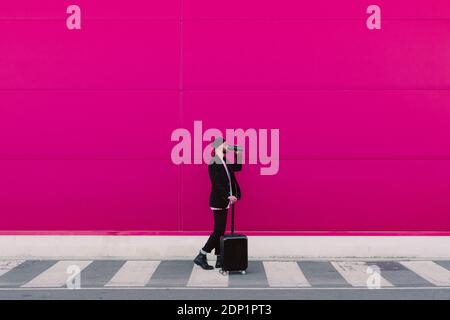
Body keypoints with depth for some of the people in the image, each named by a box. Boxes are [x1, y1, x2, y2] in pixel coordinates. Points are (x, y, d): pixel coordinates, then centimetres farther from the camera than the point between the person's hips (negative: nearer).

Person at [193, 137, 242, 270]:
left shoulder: (225, 161, 11)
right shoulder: (214, 163, -15)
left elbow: (238, 167, 24)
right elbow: (217, 184, -22)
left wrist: (238, 154, 11)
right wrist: (228, 196, -29)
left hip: (224, 201, 9)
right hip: (218, 201, -9)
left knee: (220, 231, 11)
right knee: (218, 231, -8)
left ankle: (219, 260, 16)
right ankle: (201, 256, 1)